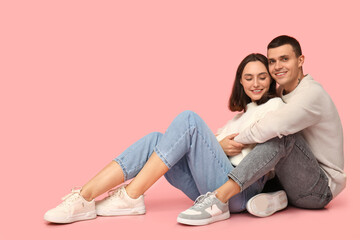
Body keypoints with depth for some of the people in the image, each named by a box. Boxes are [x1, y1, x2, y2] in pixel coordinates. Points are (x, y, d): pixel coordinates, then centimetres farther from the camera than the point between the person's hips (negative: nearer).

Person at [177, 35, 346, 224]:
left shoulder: (312, 93, -17)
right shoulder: (281, 93, 11)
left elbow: (271, 127, -33)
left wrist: (235, 140, -17)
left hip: (323, 188, -9)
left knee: (282, 134, -33)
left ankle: (220, 197, -41)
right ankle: (276, 197, -11)